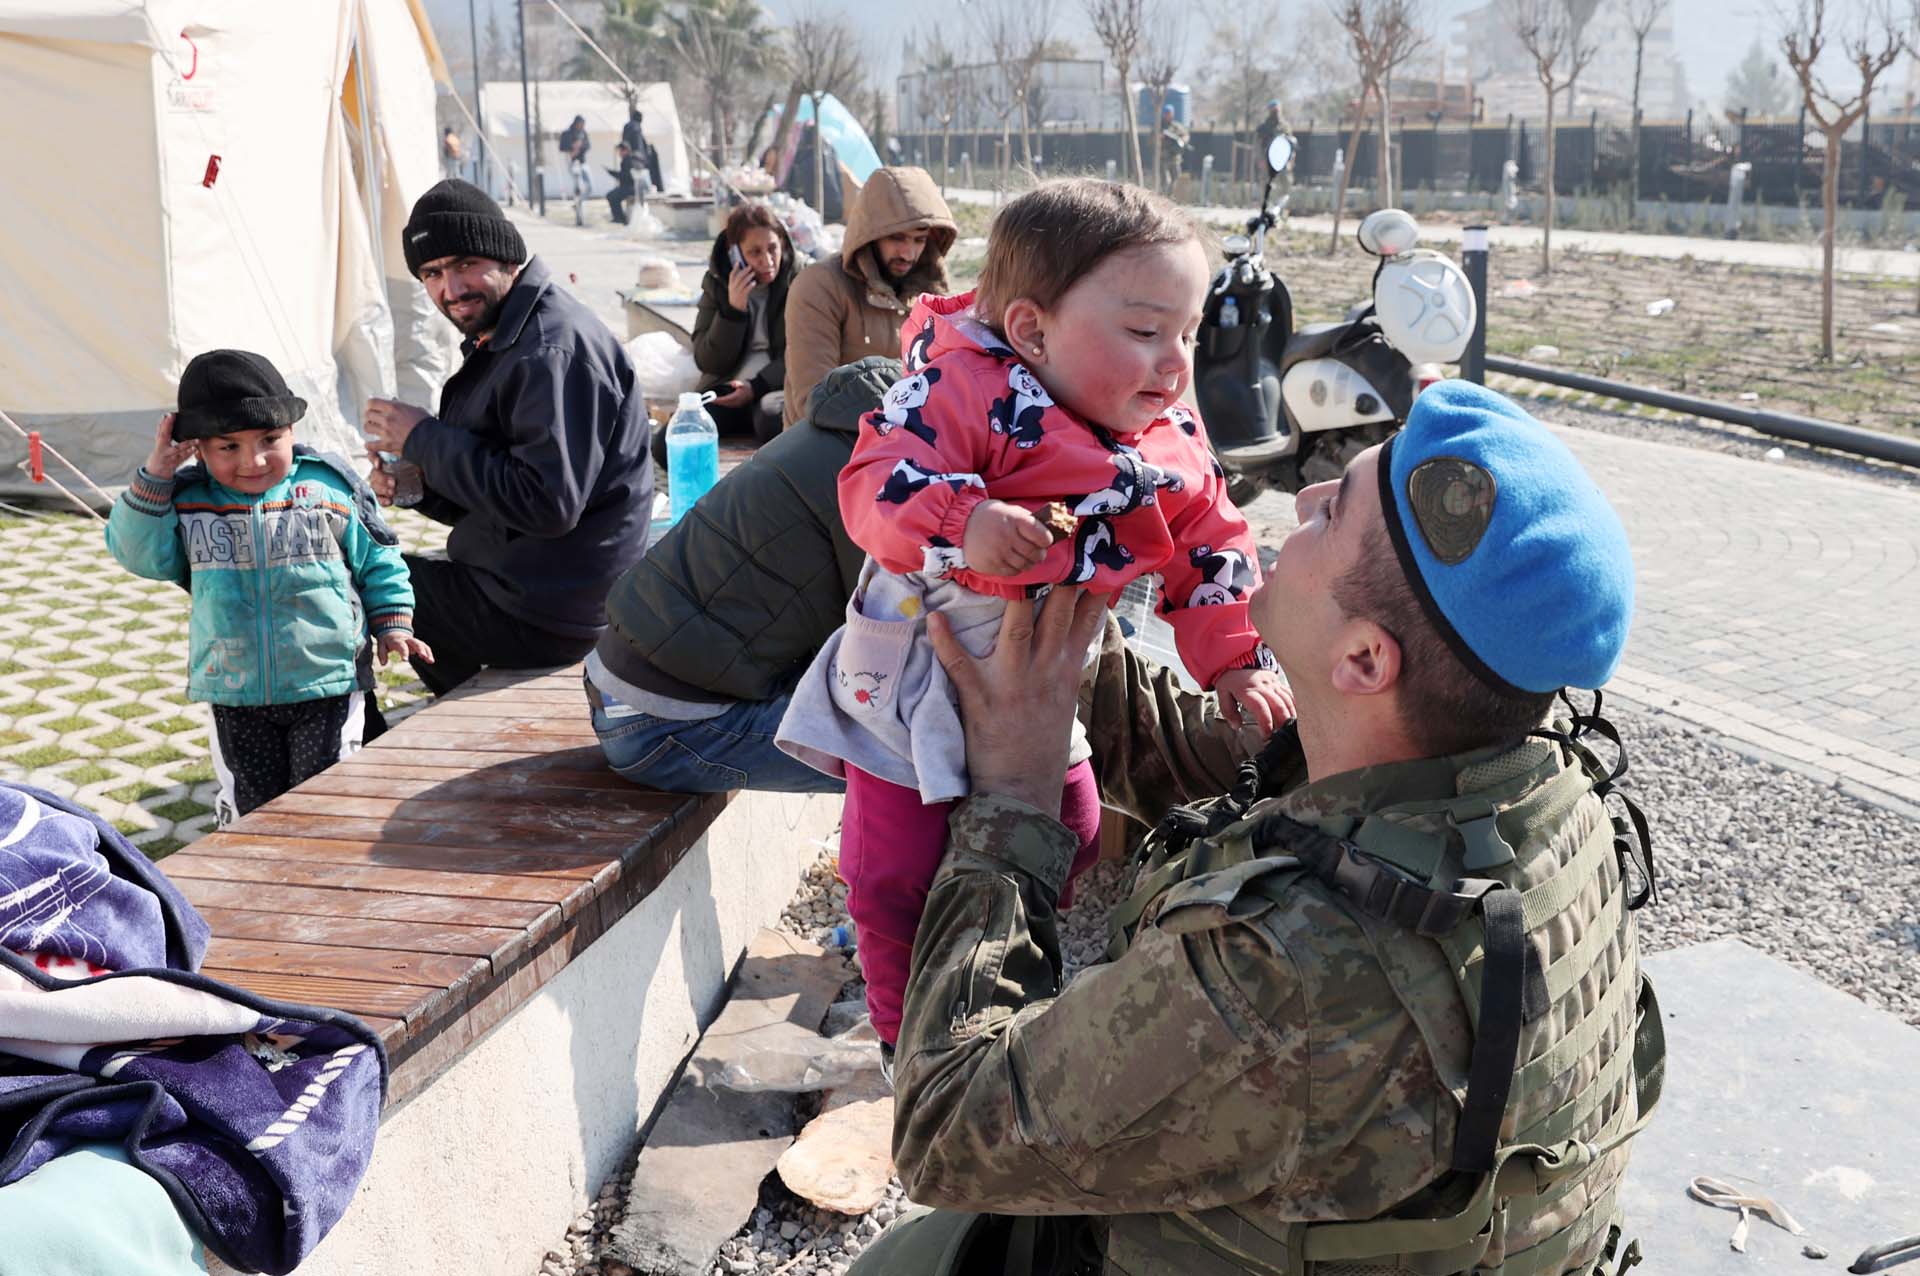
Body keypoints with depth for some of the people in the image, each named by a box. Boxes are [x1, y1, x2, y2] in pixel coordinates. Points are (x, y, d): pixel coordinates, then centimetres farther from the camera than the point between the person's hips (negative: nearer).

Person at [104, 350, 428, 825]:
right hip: (234, 697, 2)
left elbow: (378, 562, 3)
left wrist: (392, 628, -4)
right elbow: (139, 554, -6)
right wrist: (154, 477, -12)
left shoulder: (331, 487, -6)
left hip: (328, 689, -2)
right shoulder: (187, 500, -1)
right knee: (249, 812, 14)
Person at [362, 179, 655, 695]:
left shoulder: (552, 352, -21)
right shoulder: (503, 339, 14)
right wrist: (416, 483, -2)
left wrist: (425, 438, -18)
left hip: (546, 613, -10)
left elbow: (548, 504, -28)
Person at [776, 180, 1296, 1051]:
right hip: (917, 695, -5)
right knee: (899, 879, 2)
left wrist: (1238, 666, -3)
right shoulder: (966, 392, -23)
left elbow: (1214, 553, 5)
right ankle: (910, 1034, 29)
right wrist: (962, 523, -49)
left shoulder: (1173, 447, -2)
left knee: (1064, 851, 19)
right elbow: (877, 482, -32)